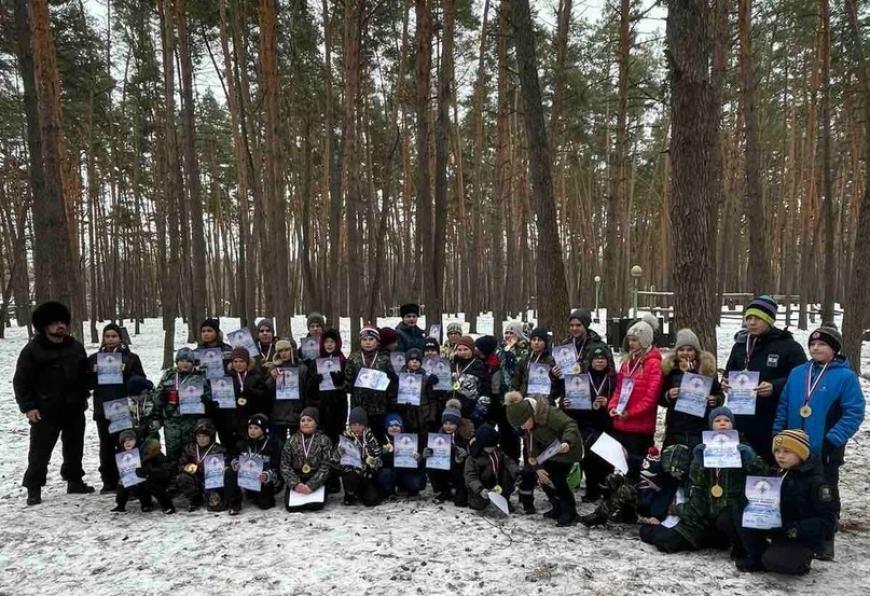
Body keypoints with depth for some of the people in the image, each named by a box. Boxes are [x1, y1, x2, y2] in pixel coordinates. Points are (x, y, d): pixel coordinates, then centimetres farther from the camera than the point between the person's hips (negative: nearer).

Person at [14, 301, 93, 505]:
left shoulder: (76, 347, 7)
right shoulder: (32, 350, -8)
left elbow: (85, 375, 17)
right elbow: (21, 381, -6)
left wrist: (83, 398, 13)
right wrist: (28, 407, -12)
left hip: (74, 410, 5)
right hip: (45, 412, -5)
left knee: (75, 448, 14)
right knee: (40, 451, 0)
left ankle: (75, 481, 28)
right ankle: (34, 488, 12)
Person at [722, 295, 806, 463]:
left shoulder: (788, 346, -5)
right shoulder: (740, 344, 12)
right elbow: (729, 373, 22)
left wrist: (775, 387, -23)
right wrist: (725, 382, -1)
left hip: (775, 420, -5)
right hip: (743, 418, 5)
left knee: (772, 462, 1)